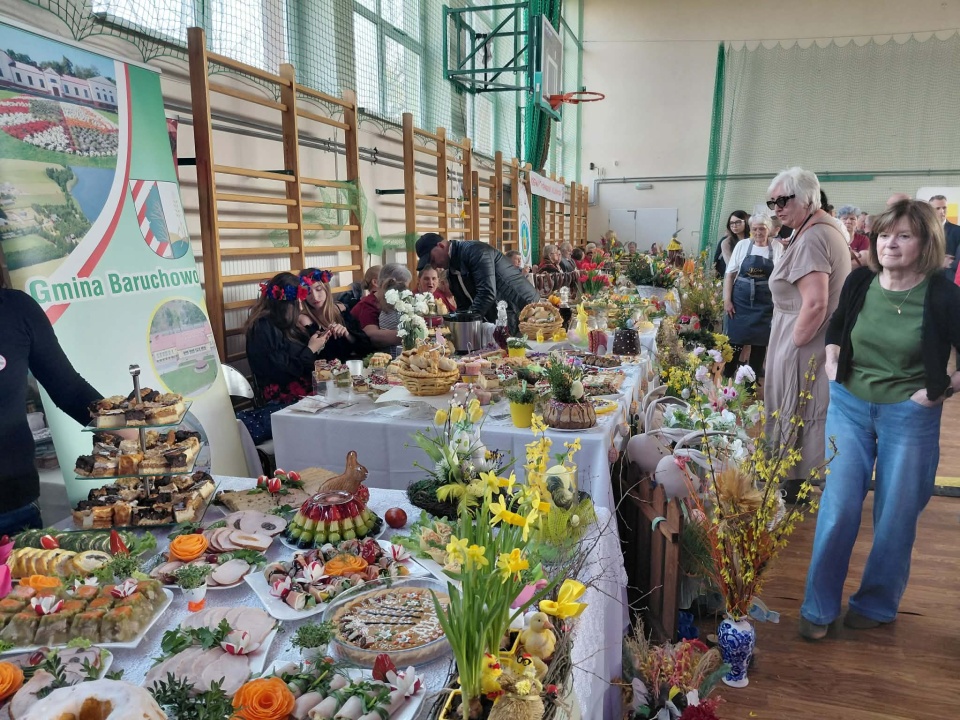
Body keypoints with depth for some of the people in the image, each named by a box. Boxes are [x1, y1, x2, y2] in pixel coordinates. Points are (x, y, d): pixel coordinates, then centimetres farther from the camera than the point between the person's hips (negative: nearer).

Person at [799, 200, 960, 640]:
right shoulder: (859, 282, -2)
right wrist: (831, 366, 5)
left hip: (909, 417, -2)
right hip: (849, 407, 3)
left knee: (895, 517, 9)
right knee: (837, 509, 2)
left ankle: (877, 604, 31)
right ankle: (818, 607, 17)